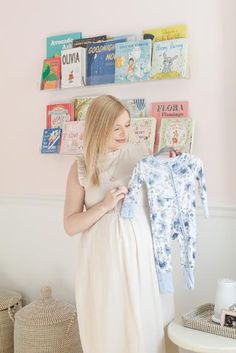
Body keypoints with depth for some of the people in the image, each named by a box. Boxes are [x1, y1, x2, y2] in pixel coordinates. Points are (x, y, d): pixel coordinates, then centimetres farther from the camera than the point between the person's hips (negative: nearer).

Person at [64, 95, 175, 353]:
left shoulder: (141, 154, 1)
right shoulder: (81, 167, -1)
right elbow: (70, 225, -2)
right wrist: (104, 205, -15)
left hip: (141, 253, 1)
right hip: (103, 258, 0)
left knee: (145, 324, 9)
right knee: (106, 328, 10)